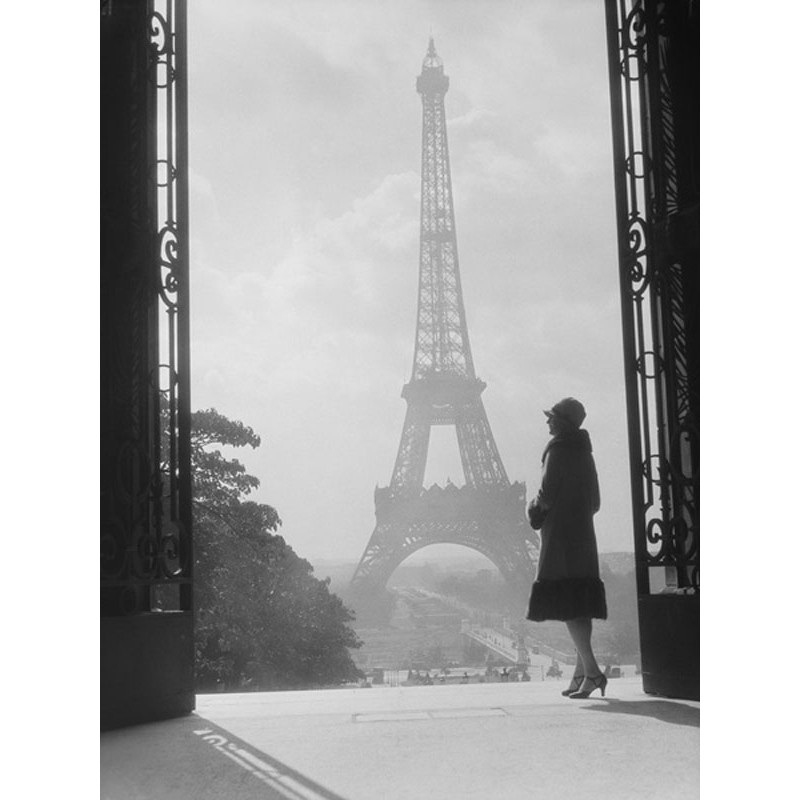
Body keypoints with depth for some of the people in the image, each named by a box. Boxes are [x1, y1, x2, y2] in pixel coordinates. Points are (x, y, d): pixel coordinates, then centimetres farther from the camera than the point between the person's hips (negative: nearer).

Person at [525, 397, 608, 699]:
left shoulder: (557, 448, -10)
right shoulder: (584, 451, 16)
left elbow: (547, 495, -15)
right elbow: (595, 502, 19)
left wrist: (535, 510, 4)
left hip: (560, 536, -9)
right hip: (583, 535, 9)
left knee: (566, 605, -11)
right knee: (581, 607, 9)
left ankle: (591, 671, -19)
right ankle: (581, 673, 11)